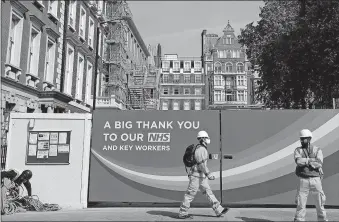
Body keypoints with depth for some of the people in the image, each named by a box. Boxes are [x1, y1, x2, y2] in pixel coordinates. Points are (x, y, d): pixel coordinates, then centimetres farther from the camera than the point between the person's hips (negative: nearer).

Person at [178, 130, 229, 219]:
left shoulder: (202, 149, 16)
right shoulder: (200, 149, -17)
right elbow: (201, 164, -23)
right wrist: (209, 174, -24)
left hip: (201, 176, 10)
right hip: (196, 175, -10)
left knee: (208, 192, 8)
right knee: (190, 194, -3)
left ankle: (219, 210, 10)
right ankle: (182, 214, 6)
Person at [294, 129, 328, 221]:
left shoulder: (317, 150, 2)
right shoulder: (298, 150, 3)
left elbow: (319, 164, -16)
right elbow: (298, 161, -19)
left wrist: (305, 162, -17)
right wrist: (312, 160, -18)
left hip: (316, 180, 0)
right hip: (303, 180, 0)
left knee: (320, 203, 7)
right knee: (300, 203, -2)